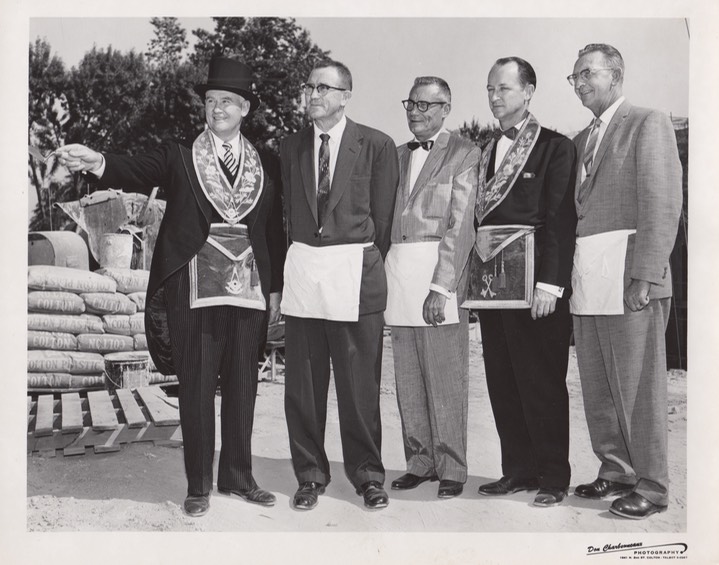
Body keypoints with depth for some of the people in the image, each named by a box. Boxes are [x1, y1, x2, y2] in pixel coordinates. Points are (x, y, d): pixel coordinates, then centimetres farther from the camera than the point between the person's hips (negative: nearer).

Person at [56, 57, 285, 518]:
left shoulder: (264, 164, 9)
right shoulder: (179, 155, 4)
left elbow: (274, 229, 11)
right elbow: (138, 171, -12)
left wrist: (276, 287, 8)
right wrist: (98, 162, -32)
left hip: (248, 289, 2)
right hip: (194, 289, -2)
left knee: (242, 386, 9)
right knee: (196, 388, 3)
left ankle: (238, 477, 24)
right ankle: (199, 485, 16)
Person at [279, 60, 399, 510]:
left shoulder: (376, 146, 2)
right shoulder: (290, 147, 13)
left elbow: (384, 217, 3)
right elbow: (289, 212, 15)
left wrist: (368, 267, 4)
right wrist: (300, 256, 7)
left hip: (355, 273, -3)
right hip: (302, 269, 3)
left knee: (360, 384, 3)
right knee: (303, 384, 6)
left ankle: (367, 474, 19)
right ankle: (310, 474, 20)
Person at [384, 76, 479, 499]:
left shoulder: (464, 154, 0)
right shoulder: (399, 155, 18)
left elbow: (459, 226, -8)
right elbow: (388, 219, 14)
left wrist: (441, 287, -15)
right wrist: (380, 279, 4)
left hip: (441, 273, -5)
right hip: (398, 273, 6)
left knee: (446, 379, -1)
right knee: (409, 379, 9)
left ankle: (451, 468, 11)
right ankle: (421, 461, 21)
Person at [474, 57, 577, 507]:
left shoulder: (555, 147, -3)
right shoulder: (487, 152, 16)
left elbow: (561, 220, -10)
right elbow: (480, 220, 14)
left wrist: (550, 283, -16)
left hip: (534, 284, -6)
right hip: (491, 282, 6)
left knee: (543, 384, 1)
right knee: (502, 382, 8)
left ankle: (553, 477, 13)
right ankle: (518, 470, 19)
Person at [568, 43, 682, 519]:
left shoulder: (649, 123, -1)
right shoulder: (582, 139, 19)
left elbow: (663, 206, -10)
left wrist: (645, 276, -18)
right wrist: (569, 274, 7)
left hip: (629, 277, -7)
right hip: (586, 279, 7)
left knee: (637, 386, 0)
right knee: (597, 387, 12)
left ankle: (651, 487, 12)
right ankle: (616, 472, 26)